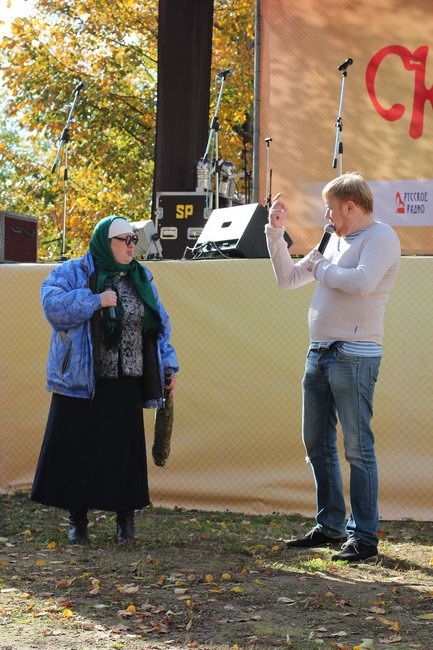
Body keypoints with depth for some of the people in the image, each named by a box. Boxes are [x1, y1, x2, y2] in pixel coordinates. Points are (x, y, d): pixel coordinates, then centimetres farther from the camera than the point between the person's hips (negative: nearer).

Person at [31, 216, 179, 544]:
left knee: (124, 450, 3)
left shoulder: (141, 278, 12)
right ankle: (78, 519, 13)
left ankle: (125, 517, 16)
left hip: (125, 385, 3)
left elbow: (160, 326, 16)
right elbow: (53, 304, -18)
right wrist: (95, 300, -21)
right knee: (77, 449, 1)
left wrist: (168, 366, 10)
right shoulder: (73, 273, -1)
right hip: (80, 381, -3)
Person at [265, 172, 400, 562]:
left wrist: (323, 269, -8)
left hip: (355, 356, -9)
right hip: (319, 353, 9)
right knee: (317, 443, 12)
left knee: (358, 447, -5)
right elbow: (287, 277, 22)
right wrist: (276, 232, 14)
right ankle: (331, 526, 23)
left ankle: (364, 536, 0)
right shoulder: (334, 242, 17)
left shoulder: (380, 237, -7)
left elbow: (362, 281, -25)